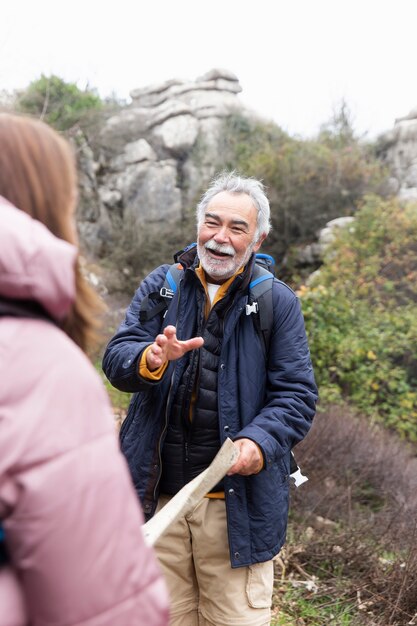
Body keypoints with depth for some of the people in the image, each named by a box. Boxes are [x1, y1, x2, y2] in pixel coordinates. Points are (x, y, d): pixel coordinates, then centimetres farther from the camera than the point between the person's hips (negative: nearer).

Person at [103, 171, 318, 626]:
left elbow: (297, 393, -2)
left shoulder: (278, 302, 1)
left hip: (238, 501, -2)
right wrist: (150, 360, -25)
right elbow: (115, 358, -1)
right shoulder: (160, 286, 7)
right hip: (157, 495, 2)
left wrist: (261, 440, -21)